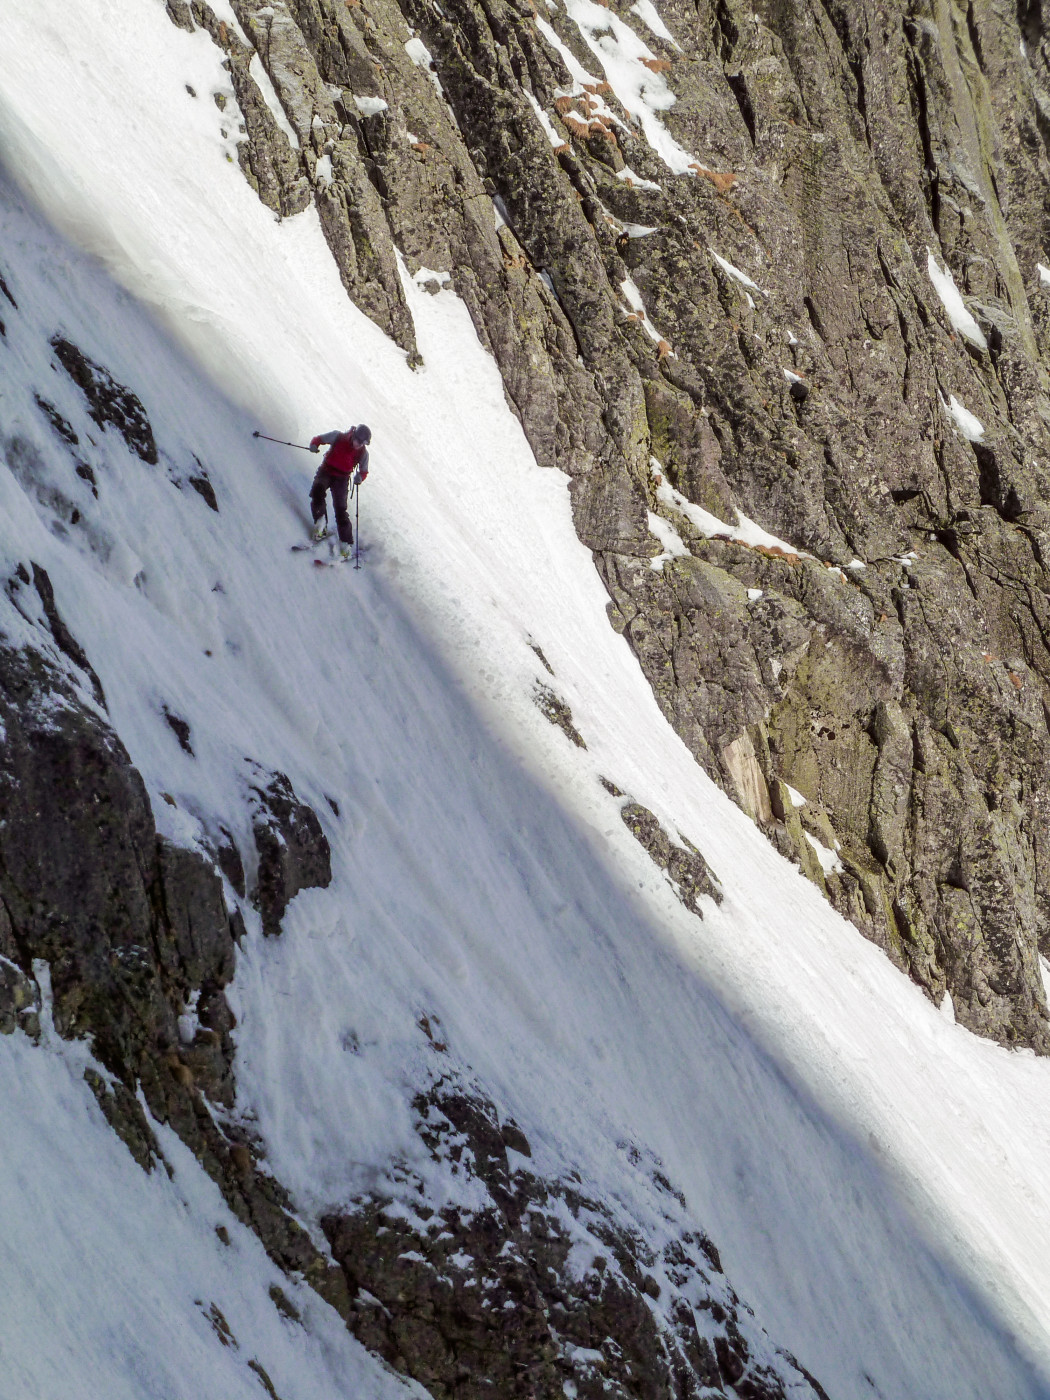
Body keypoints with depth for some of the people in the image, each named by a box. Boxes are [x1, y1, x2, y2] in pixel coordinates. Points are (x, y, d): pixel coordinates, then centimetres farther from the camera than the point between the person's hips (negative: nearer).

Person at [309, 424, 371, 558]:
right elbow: (319, 438, -6)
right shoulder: (338, 437, -13)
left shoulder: (363, 453, -8)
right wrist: (314, 444, -31)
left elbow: (364, 471, 1)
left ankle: (345, 543, 0)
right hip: (326, 472, 0)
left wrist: (359, 477, -23)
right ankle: (320, 521, -18)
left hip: (342, 479, 0)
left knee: (340, 508, -8)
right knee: (318, 489, -32)